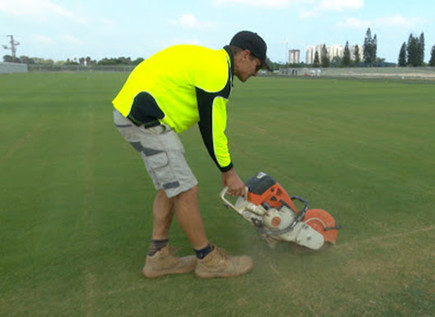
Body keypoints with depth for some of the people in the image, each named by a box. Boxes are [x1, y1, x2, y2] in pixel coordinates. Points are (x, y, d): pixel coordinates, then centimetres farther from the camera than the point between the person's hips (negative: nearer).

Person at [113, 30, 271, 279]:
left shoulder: (209, 60, 19)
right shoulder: (217, 72, -13)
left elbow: (211, 124, 20)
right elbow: (213, 130, -13)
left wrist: (227, 168, 20)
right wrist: (229, 172, 0)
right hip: (144, 118, -11)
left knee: (171, 187, 15)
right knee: (185, 190, -4)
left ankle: (159, 258, 24)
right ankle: (209, 260, 13)